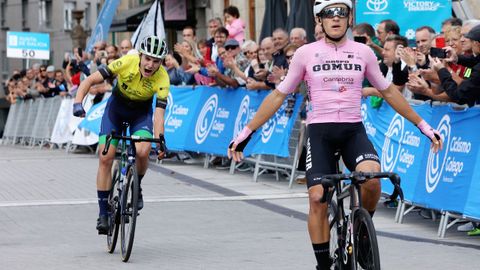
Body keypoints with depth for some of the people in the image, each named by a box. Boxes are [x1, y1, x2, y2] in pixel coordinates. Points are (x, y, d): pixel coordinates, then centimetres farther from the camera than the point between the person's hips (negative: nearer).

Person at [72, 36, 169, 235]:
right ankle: (103, 213, -2)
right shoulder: (127, 62, -29)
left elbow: (159, 113, -32)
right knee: (105, 158, -13)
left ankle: (136, 188, 3)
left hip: (141, 113, 0)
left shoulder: (162, 80, -28)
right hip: (116, 108, 0)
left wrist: (160, 139, -48)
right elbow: (90, 80, -26)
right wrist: (78, 103, -40)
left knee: (142, 151, -28)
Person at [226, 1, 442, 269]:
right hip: (320, 131, 0)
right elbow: (278, 96, 7)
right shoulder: (306, 53, 2)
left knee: (370, 176, -27)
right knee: (318, 199, -10)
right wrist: (247, 132, 2)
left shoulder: (363, 52, 5)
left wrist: (423, 126, 16)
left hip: (354, 130, 1)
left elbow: (389, 91, 16)